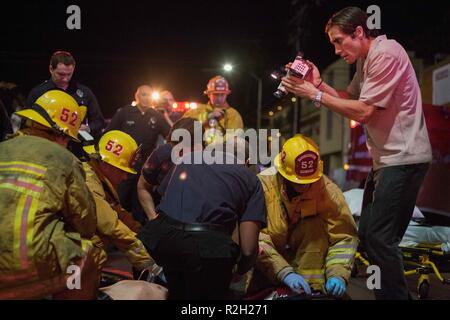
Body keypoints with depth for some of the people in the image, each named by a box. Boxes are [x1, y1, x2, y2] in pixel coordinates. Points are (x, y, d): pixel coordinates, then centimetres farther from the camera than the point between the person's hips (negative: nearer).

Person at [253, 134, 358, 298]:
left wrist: (338, 274, -32)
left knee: (318, 225, -24)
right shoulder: (262, 186, -27)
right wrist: (285, 273, -42)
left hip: (308, 256, 3)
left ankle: (312, 288, -22)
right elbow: (255, 240, -34)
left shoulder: (327, 189, -18)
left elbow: (344, 236, -18)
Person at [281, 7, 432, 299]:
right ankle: (398, 292, 23)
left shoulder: (386, 53, -16)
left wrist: (315, 95, -15)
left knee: (380, 237, -13)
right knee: (369, 235, 12)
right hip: (387, 159, 10)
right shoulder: (366, 60, 15)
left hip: (403, 159, -10)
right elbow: (349, 99, 17)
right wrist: (319, 83, 2)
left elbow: (363, 112, -20)